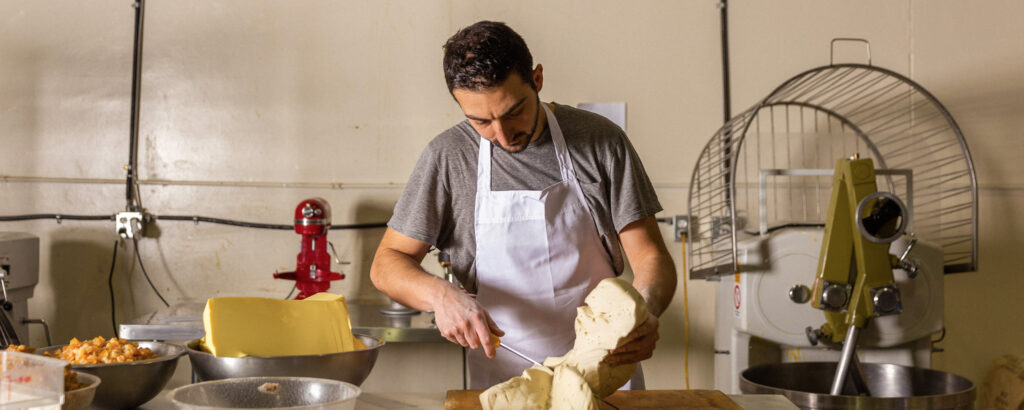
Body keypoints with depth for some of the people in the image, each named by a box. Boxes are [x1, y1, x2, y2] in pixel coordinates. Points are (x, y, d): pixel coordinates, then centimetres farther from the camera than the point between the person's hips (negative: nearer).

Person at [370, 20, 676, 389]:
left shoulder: (601, 141, -1)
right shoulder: (448, 157, -1)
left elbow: (650, 256, 0)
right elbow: (387, 262, 3)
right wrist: (441, 295, -18)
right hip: (502, 382, 0)